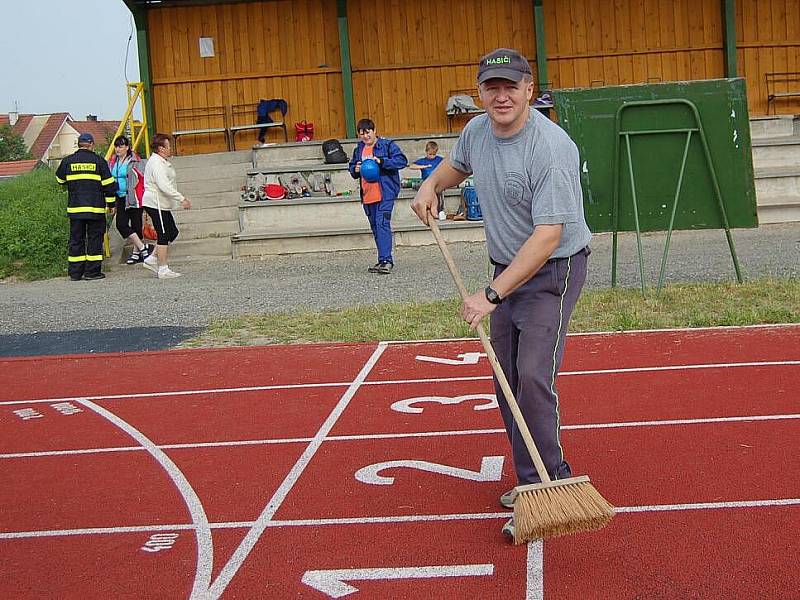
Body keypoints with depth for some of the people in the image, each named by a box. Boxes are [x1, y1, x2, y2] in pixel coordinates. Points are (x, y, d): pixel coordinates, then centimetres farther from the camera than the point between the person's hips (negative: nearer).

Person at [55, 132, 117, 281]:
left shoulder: (67, 161, 4)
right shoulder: (99, 161, -3)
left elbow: (60, 179, 20)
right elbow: (108, 184, -2)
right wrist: (111, 203, 7)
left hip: (74, 208, 3)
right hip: (95, 208, -3)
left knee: (76, 239, 9)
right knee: (95, 239, 4)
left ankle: (75, 273, 10)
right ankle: (92, 271, 2)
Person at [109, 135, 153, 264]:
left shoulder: (135, 162, -8)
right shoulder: (112, 162, 10)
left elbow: (142, 180, -7)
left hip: (134, 198, -6)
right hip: (121, 199, 6)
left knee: (135, 225, 1)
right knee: (121, 224, -4)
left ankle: (136, 252, 11)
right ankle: (142, 248, 2)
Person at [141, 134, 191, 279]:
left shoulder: (161, 162, 17)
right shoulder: (156, 163, -17)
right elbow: (164, 186, -26)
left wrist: (181, 198, 19)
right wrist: (181, 199, -26)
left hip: (162, 205, 11)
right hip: (156, 204, -11)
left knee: (172, 232, 13)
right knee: (164, 235, -6)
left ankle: (152, 260, 17)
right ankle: (163, 270, -2)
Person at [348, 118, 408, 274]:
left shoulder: (387, 145, -3)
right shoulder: (358, 149, 15)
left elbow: (402, 161, -11)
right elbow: (352, 167, 25)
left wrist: (382, 161, -20)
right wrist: (355, 170, 1)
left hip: (385, 193, -7)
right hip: (367, 196, 7)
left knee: (382, 224, -16)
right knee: (375, 228, 11)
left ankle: (385, 260, -19)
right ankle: (384, 260, 19)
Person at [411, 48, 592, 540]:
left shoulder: (551, 148, -25)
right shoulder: (476, 131, 0)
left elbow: (548, 236, -31)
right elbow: (457, 164, 27)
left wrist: (491, 294, -33)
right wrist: (432, 185, 5)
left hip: (553, 272, -8)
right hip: (508, 269, 8)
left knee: (533, 378, -18)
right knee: (508, 380, 9)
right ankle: (532, 482, 21)